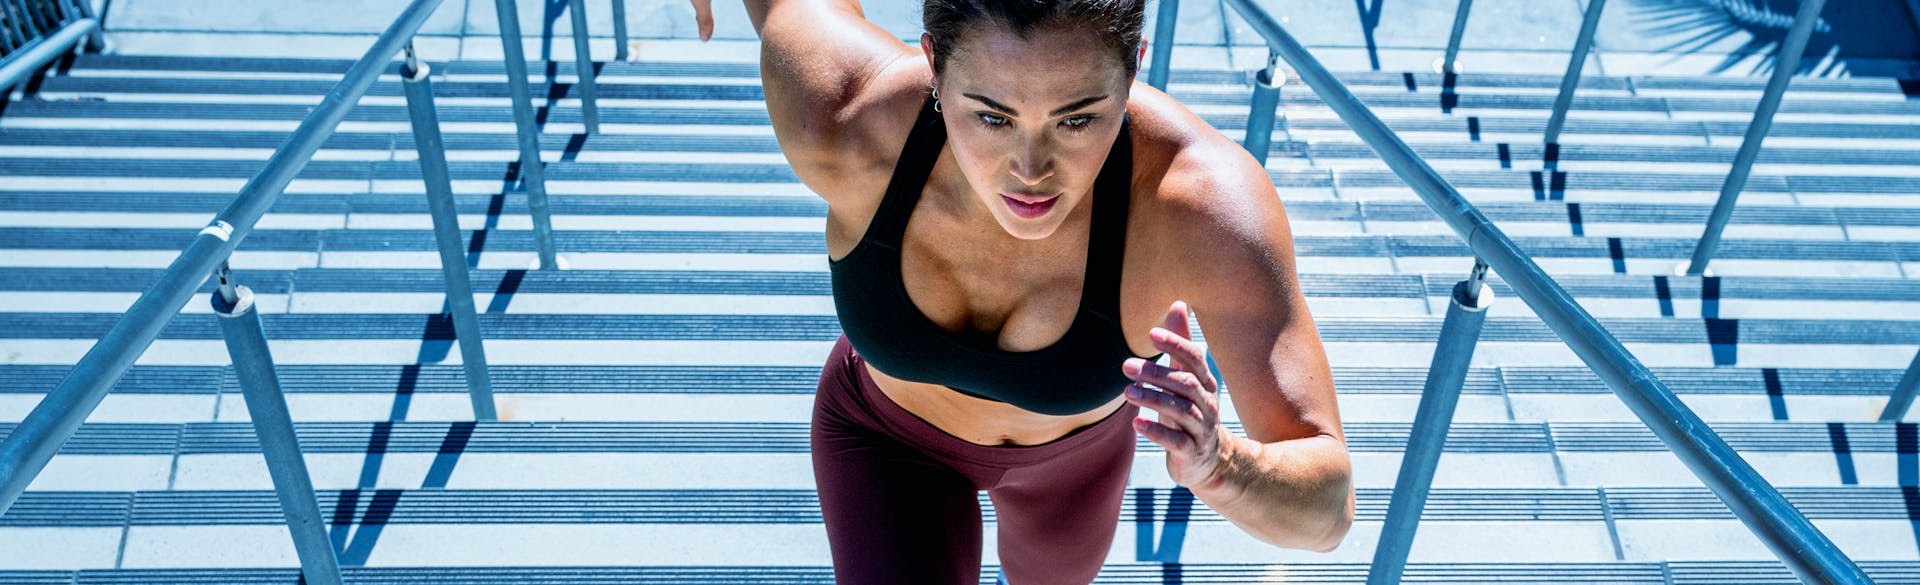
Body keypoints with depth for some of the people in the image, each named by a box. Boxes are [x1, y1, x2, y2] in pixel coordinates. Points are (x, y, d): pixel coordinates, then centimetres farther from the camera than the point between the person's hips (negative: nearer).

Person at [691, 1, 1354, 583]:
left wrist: (1222, 465, -64)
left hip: (1074, 440, 2)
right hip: (886, 434, -1)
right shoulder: (845, 129, -43)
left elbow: (1326, 508, -40)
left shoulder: (1206, 199, -44)